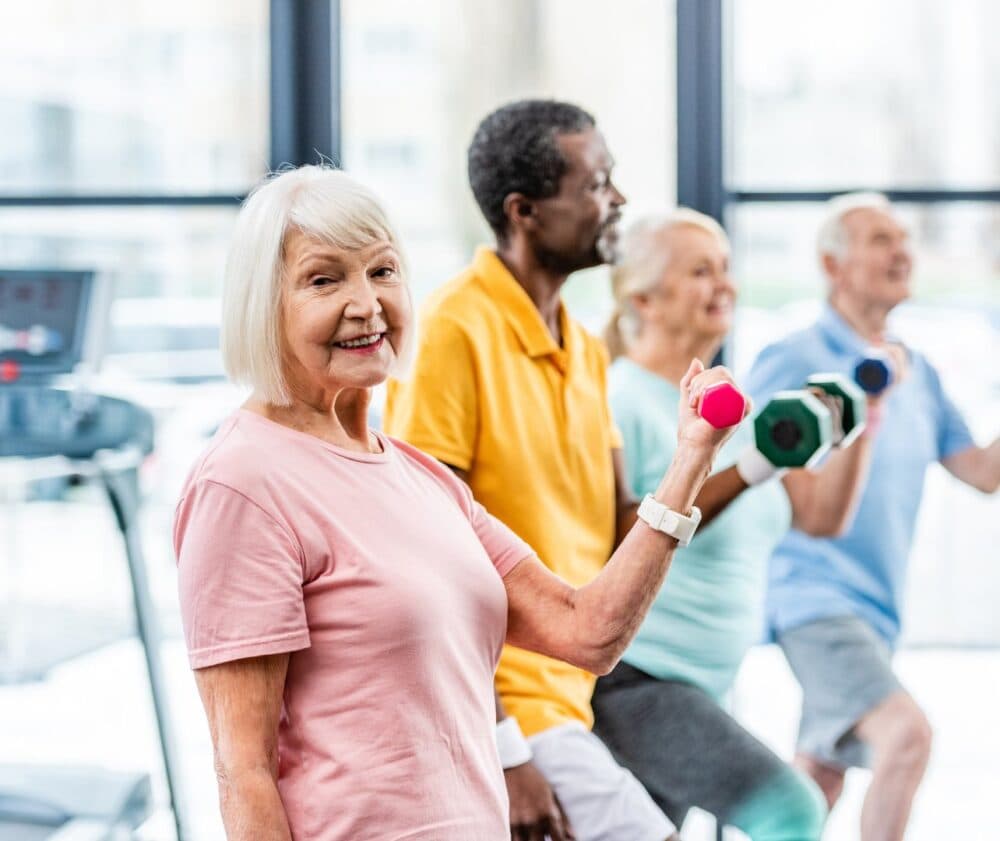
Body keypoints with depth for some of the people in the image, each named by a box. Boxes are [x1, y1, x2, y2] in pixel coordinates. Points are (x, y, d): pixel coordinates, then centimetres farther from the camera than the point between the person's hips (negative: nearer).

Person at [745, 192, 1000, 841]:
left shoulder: (917, 373, 11)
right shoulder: (793, 363, -9)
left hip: (879, 607, 8)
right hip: (816, 595, -8)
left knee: (818, 783, 15)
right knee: (906, 733, -26)